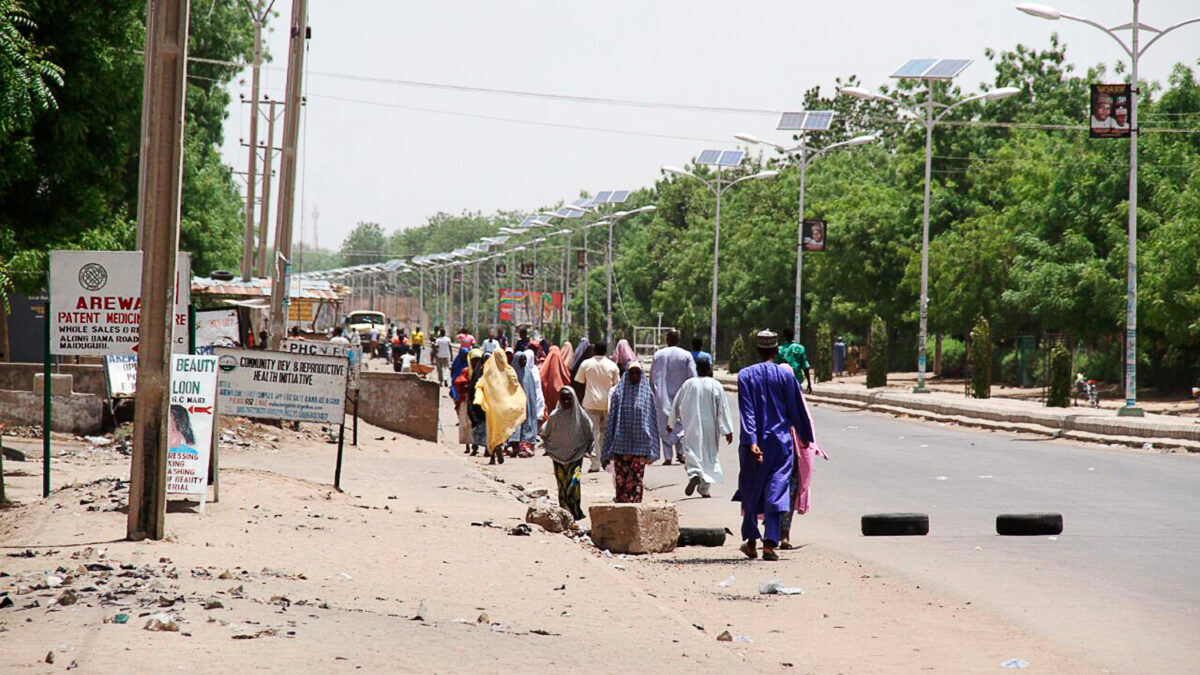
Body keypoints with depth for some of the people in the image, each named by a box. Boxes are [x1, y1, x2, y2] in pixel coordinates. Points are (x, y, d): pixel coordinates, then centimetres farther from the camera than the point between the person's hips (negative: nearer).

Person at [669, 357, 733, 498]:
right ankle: (704, 489, 10)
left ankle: (694, 474, -26)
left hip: (691, 428, 0)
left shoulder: (687, 385, -1)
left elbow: (676, 405, 7)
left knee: (691, 452, 4)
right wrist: (728, 431, -4)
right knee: (709, 454, 11)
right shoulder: (716, 386, -5)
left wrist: (670, 423, 20)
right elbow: (723, 409, -6)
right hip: (710, 428, 0)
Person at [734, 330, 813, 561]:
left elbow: (747, 411, -11)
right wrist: (805, 436, 16)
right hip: (780, 440, -1)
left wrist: (752, 441, -16)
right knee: (776, 491, -1)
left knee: (750, 490, 15)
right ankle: (769, 544, -13)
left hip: (754, 443, 1)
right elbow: (796, 410, 3)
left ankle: (751, 542, 22)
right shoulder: (786, 376, -3)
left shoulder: (745, 375, -3)